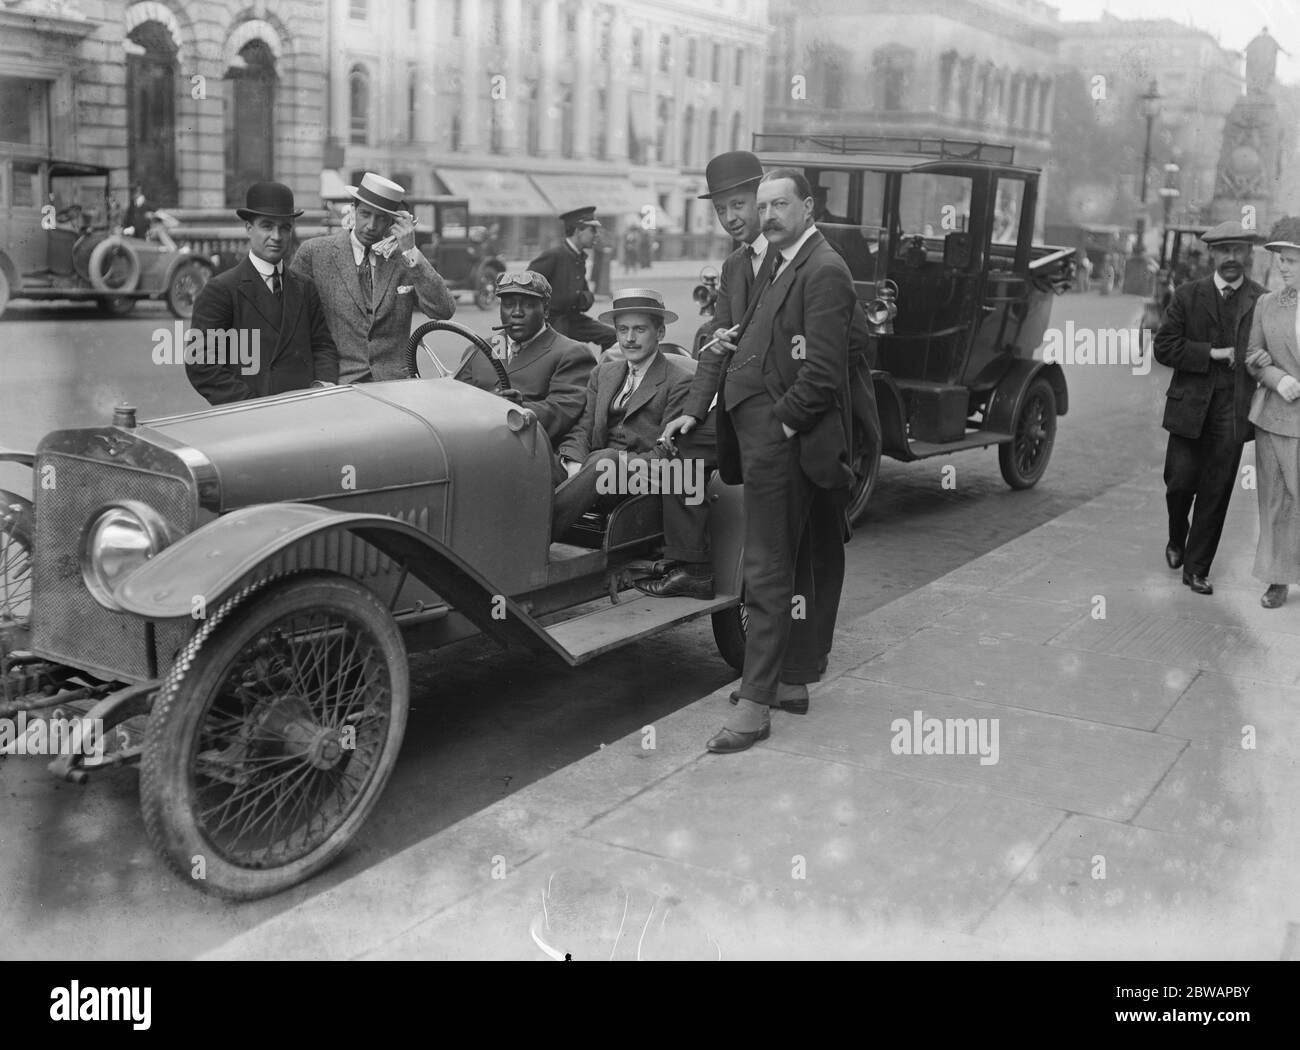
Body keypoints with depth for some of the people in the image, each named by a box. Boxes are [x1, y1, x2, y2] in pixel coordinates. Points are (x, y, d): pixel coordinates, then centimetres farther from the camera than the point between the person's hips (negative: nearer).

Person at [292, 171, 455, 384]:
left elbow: (444, 311, -5)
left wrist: (411, 252, -9)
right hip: (338, 383, -1)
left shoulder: (404, 259, 7)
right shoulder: (315, 252, 4)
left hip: (394, 383, 2)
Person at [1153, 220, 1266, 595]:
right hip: (1190, 408, 0)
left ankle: (1197, 569, 14)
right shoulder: (1188, 295, 3)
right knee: (1180, 483, 2)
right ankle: (1177, 540, 32)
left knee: (1215, 494, 3)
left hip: (1233, 413, 0)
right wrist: (1212, 353, -10)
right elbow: (1164, 348, -3)